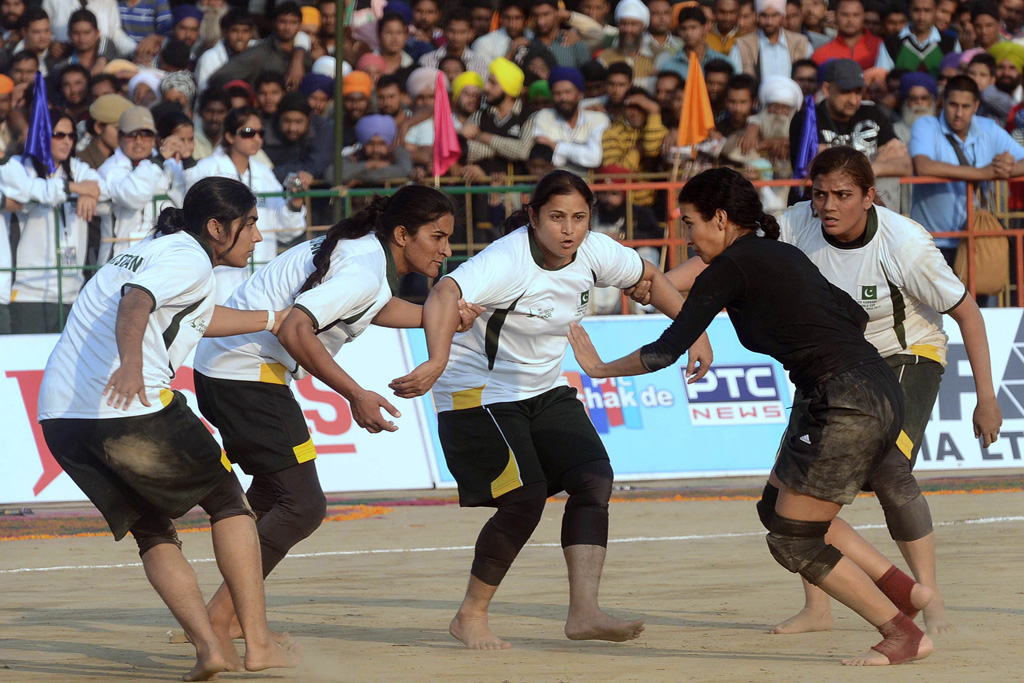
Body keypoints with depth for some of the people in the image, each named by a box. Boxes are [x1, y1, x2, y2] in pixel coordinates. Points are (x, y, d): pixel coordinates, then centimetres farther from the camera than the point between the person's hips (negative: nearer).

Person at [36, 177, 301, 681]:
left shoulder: (151, 250, 28)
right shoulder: (187, 259, -2)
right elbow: (135, 303, -23)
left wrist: (273, 321, 60)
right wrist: (132, 363, -41)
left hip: (61, 420, 8)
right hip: (132, 408, -8)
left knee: (152, 531, 17)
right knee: (227, 501, 10)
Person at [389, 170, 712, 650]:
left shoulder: (593, 252, -6)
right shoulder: (508, 261, -27)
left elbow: (648, 277, 15)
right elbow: (445, 294, -45)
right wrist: (438, 362, -62)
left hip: (545, 390, 7)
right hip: (480, 393, -7)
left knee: (594, 477, -11)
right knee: (524, 498, -17)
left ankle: (584, 611, -14)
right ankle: (470, 616, 1)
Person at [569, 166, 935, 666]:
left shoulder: (729, 268, -5)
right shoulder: (783, 255, 19)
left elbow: (669, 350, -2)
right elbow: (855, 316, 25)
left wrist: (599, 368, 12)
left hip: (847, 407, -9)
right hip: (882, 395, 9)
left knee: (792, 541, 1)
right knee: (779, 508, 20)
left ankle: (904, 635, 2)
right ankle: (902, 588, 16)